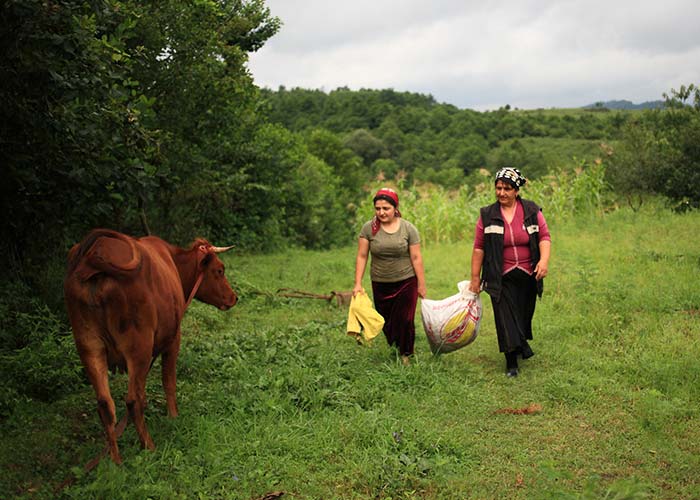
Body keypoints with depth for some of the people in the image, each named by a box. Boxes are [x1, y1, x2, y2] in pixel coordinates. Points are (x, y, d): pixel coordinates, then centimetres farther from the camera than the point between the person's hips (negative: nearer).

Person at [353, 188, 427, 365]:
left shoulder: (408, 228, -6)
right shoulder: (369, 228, -5)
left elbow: (416, 258, -3)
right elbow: (361, 256, -2)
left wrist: (421, 285, -3)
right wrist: (358, 284, -7)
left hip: (406, 282, -1)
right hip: (380, 284, 2)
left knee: (404, 320, -3)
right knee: (386, 321, 8)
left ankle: (406, 354, 16)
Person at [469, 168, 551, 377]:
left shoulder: (532, 211, 0)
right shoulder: (487, 215, -3)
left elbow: (544, 237, -3)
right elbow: (478, 248, -1)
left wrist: (544, 260, -20)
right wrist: (475, 278, -1)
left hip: (528, 275, 2)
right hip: (502, 278, -2)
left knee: (525, 313, 17)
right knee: (506, 318, -5)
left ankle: (522, 342, 47)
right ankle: (511, 363, 4)